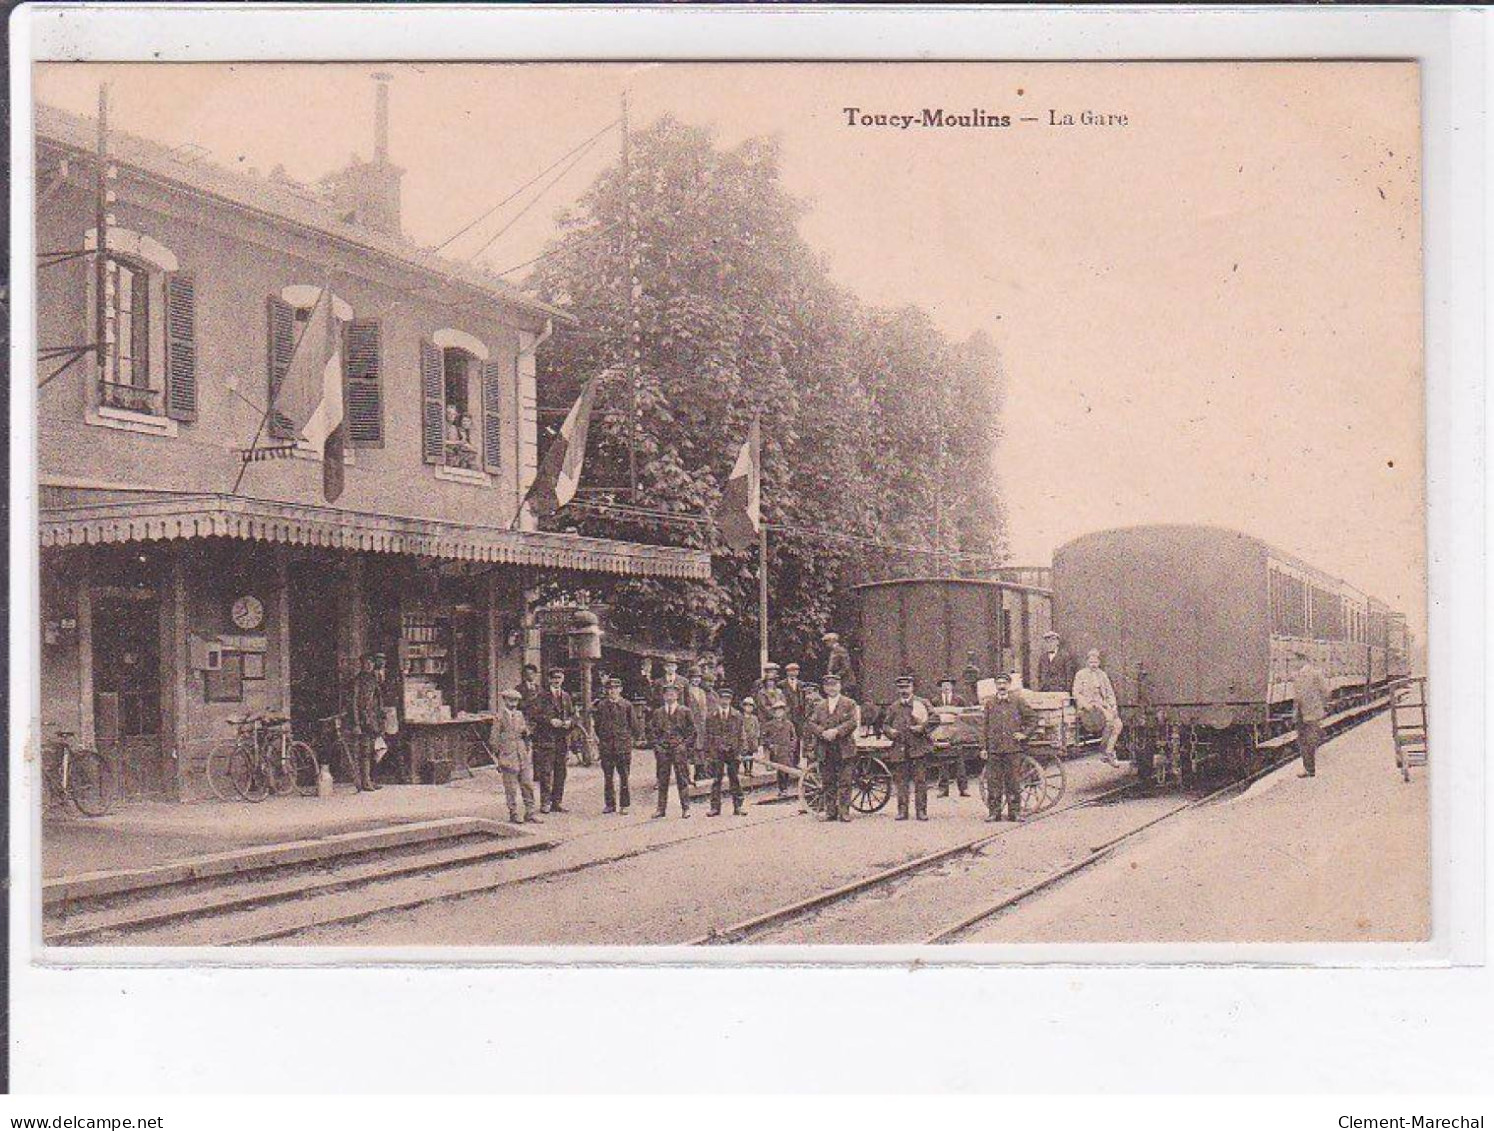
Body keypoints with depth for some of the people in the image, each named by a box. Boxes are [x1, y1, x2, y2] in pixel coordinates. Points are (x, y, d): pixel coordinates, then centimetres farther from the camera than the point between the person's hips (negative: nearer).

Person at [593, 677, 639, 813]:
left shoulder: (627, 705, 3)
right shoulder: (601, 706, 6)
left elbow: (634, 725, 7)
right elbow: (596, 724, 12)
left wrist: (630, 739, 3)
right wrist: (598, 739, 5)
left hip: (623, 745, -1)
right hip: (606, 746, 2)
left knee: (624, 777, 0)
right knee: (608, 777, 5)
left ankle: (623, 805, 6)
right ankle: (609, 804, 12)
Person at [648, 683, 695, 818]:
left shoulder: (684, 712, 4)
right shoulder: (657, 713, 11)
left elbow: (692, 731, 5)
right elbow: (652, 731, 14)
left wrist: (686, 746, -4)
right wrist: (656, 745, 3)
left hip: (680, 749, -2)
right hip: (662, 750, 2)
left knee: (682, 779, -2)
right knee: (662, 780, 3)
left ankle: (685, 808, 3)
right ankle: (661, 808, 8)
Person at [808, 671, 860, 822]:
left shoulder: (849, 703, 5)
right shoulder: (819, 706, 16)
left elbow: (853, 722, -6)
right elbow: (811, 723, 7)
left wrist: (836, 731, -17)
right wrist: (823, 733, -12)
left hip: (843, 749, -3)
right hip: (825, 751, 3)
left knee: (844, 782, -5)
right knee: (828, 783, 6)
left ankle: (844, 811, -2)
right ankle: (830, 812, 11)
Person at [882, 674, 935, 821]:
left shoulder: (921, 703, 5)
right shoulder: (893, 707, 15)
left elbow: (935, 718, 0)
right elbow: (885, 724, 21)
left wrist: (923, 727, -13)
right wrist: (889, 731, -1)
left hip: (919, 747, -3)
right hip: (899, 749, 3)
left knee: (921, 780, -3)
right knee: (901, 781, 3)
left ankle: (921, 810, 2)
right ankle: (902, 811, 9)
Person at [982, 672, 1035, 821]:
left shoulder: (1018, 702, 5)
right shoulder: (990, 703, 9)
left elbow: (1030, 718, 14)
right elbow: (984, 726, 8)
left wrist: (1024, 734, 2)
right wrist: (983, 747, 3)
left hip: (1014, 748, -1)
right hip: (994, 749, 1)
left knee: (1014, 781, 1)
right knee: (993, 781, 1)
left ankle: (1015, 812, 8)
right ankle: (994, 812, 8)